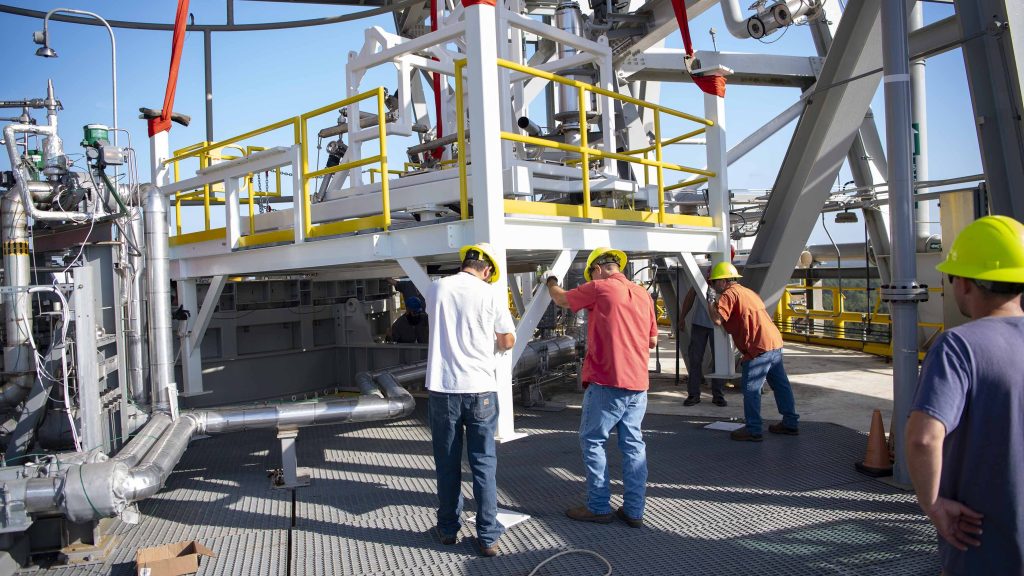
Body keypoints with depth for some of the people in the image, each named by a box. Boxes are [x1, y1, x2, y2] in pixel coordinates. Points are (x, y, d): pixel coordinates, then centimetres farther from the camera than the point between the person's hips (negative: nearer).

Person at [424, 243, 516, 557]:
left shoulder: (436, 289, 1)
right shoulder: (491, 294, -5)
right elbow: (508, 341, 1)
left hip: (443, 387, 2)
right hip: (480, 389, -1)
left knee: (447, 464, 14)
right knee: (484, 463, 8)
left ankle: (448, 528, 27)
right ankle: (488, 537, 13)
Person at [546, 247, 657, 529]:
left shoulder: (599, 288, -6)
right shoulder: (643, 294, 11)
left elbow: (561, 299, 10)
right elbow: (652, 340, 17)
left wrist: (551, 283, 30)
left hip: (607, 382, -6)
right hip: (638, 382, 6)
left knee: (592, 441, 6)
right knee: (633, 443, 11)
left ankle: (598, 507, 11)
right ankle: (634, 510, 14)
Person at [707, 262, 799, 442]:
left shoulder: (729, 294, -8)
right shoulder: (747, 292, 22)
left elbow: (717, 319, -18)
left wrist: (710, 300, -7)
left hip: (760, 347, -10)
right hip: (774, 342, 10)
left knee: (751, 388, -3)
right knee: (780, 384, 17)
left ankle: (753, 430, 2)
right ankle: (791, 423, 28)